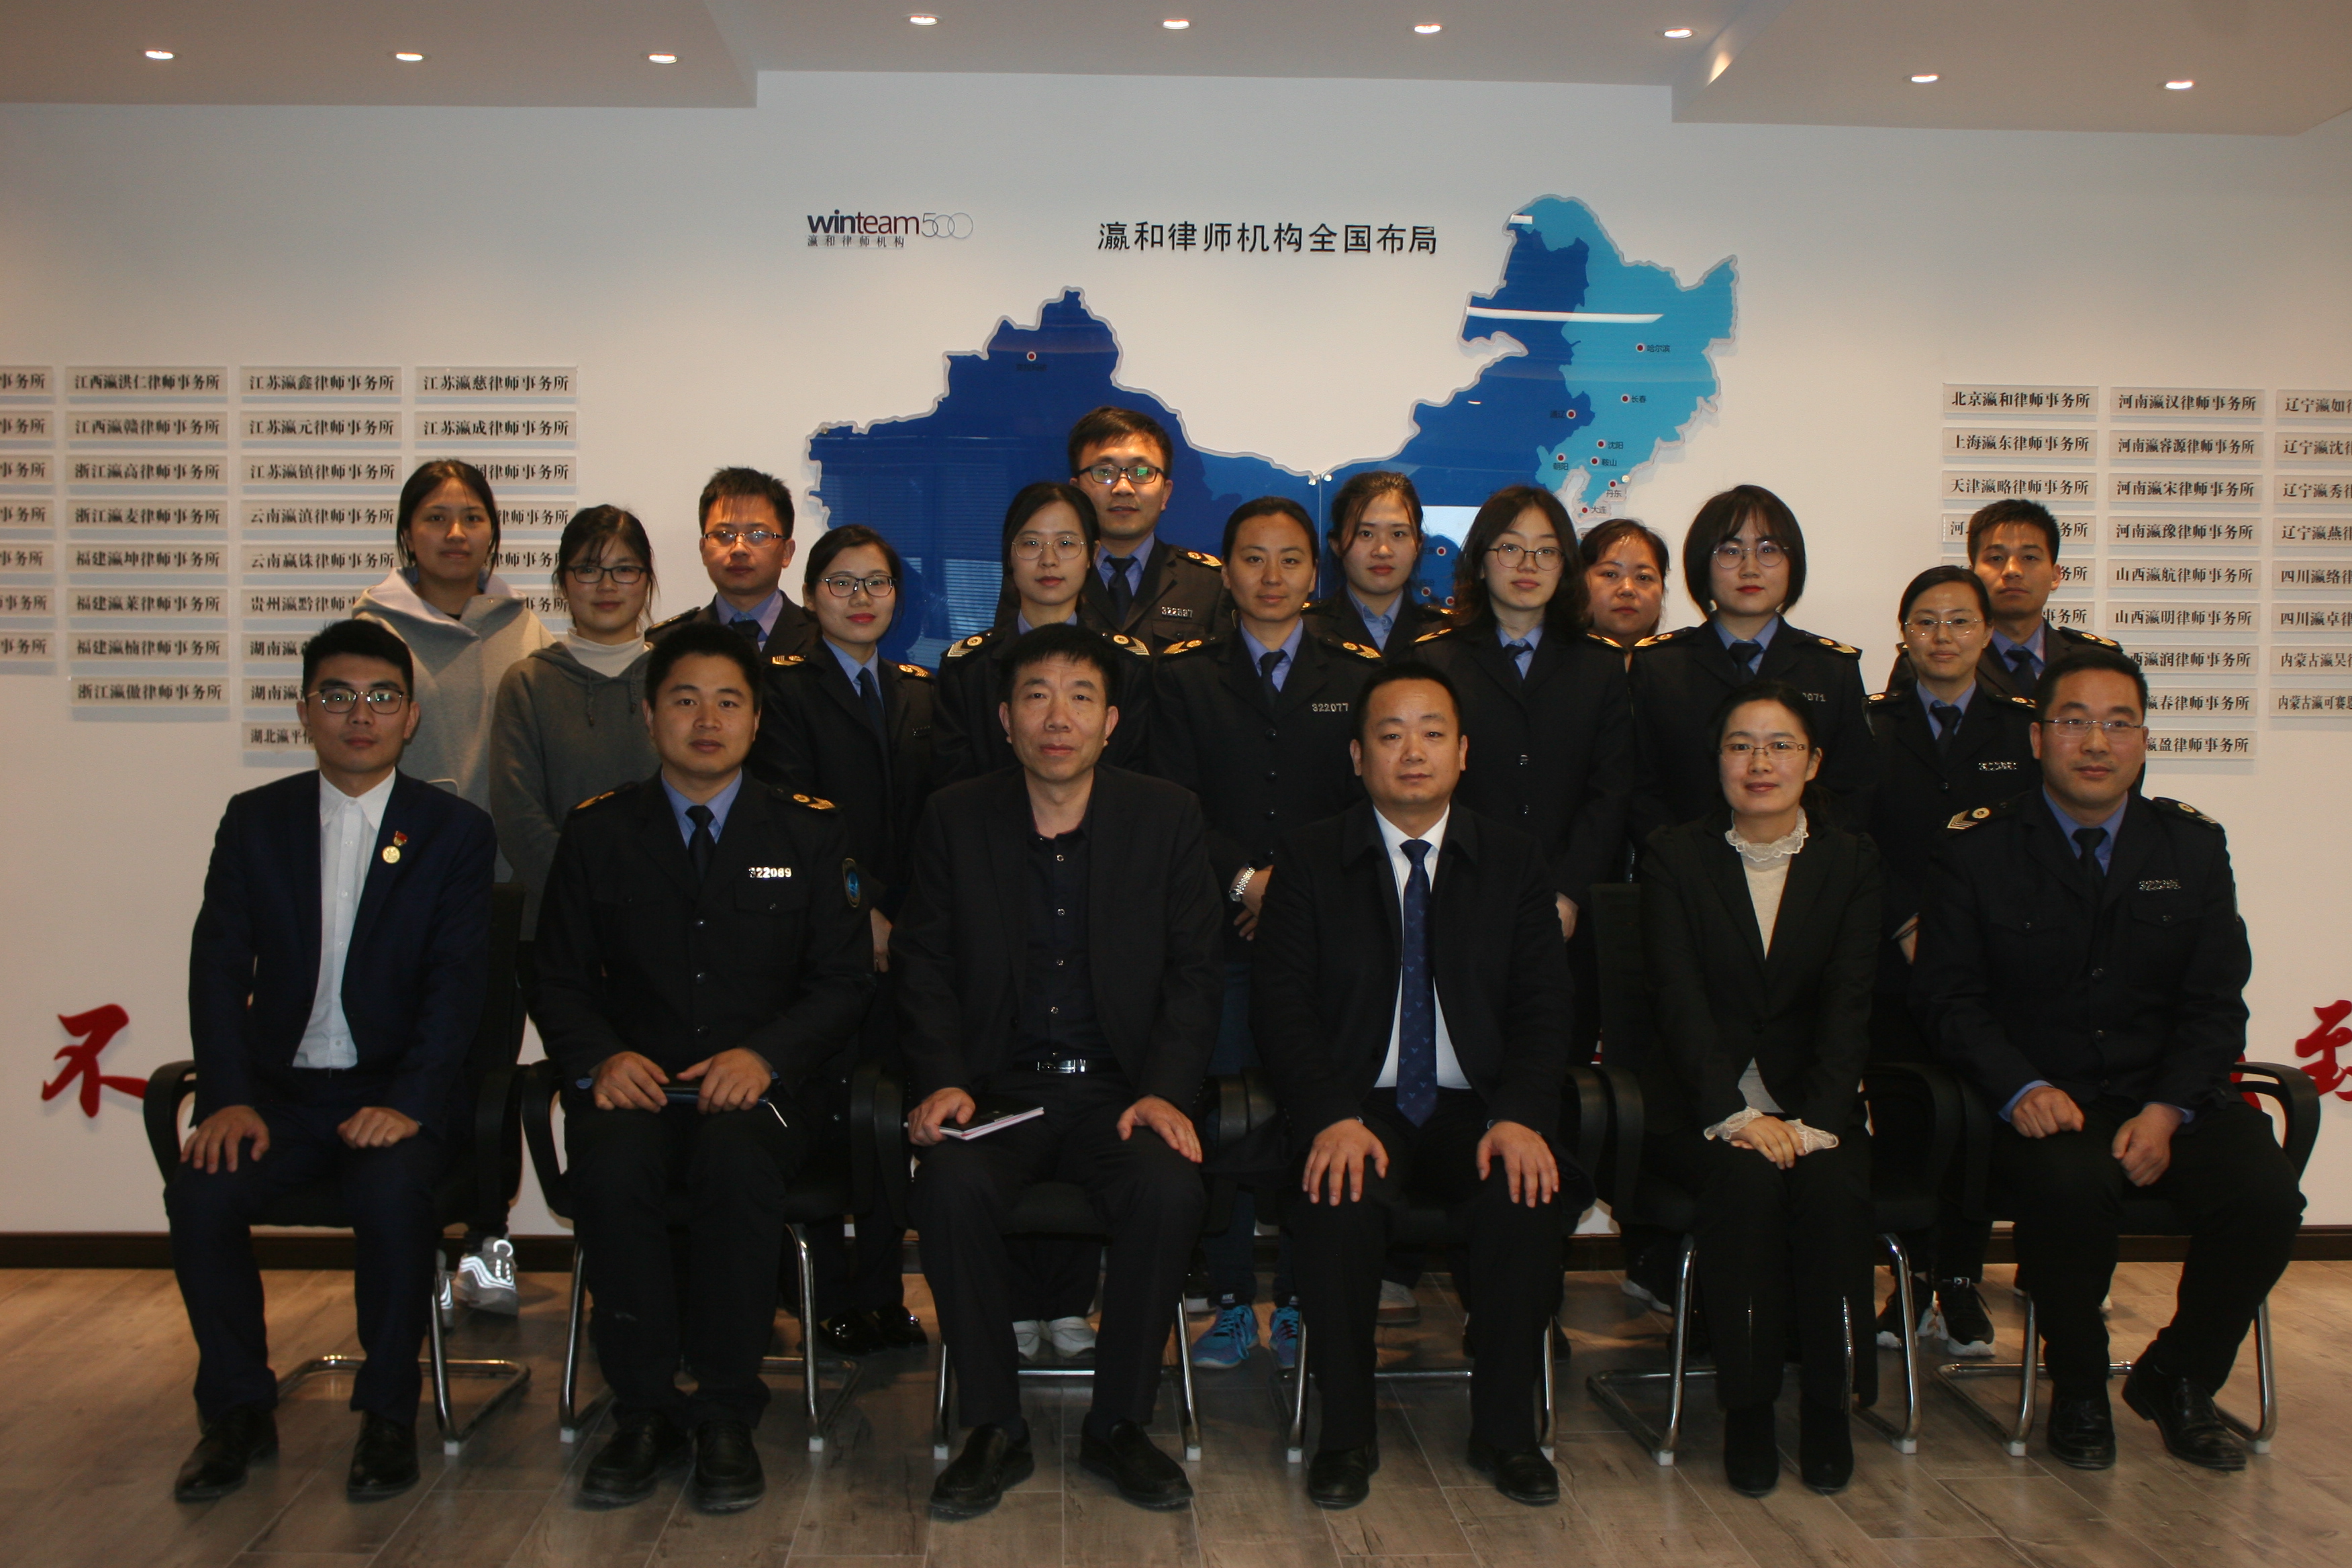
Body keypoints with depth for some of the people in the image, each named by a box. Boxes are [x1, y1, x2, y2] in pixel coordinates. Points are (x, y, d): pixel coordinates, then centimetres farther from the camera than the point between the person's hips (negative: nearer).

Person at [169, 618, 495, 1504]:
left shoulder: (455, 831, 2)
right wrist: (228, 1097, -12)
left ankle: (388, 1413, -11)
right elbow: (218, 967, 3)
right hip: (280, 1087, 3)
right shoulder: (255, 822, 10)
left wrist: (405, 1101, -20)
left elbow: (456, 982, -6)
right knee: (200, 1195, -24)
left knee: (392, 1192, -32)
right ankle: (238, 1413, -1)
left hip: (398, 1090, -2)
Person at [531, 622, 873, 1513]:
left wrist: (764, 1055, -14)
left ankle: (726, 1415, -18)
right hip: (635, 1080, 1)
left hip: (762, 1082, -1)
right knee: (612, 1168, -33)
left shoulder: (808, 830, 9)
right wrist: (602, 1058, -13)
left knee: (736, 1164, -35)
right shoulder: (597, 831, 12)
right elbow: (559, 980, 10)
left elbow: (844, 978, 4)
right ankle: (646, 1411, -15)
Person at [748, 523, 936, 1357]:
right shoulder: (784, 685, 3)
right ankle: (833, 1297, 9)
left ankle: (884, 1290, 14)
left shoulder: (920, 692, 17)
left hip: (903, 936, 4)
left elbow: (932, 812, 11)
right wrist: (860, 912, -11)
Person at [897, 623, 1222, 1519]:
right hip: (998, 1085, 0)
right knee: (952, 1186, -31)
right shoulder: (955, 819, 6)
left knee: (1171, 1190, -30)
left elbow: (1192, 972, 3)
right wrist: (943, 1080, -11)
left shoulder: (1166, 819, 5)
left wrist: (1165, 1090, -11)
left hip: (1117, 1087, 0)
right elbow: (924, 966, 6)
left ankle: (1118, 1424, -7)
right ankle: (995, 1429, -10)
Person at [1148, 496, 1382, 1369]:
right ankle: (1231, 1301, 11)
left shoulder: (1360, 676, 13)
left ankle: (1299, 1305, 11)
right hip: (1218, 933, 0)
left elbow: (1370, 807, 6)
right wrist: (1245, 879, -8)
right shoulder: (1182, 677, 11)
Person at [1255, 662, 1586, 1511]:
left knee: (1529, 1202, -29)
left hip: (1478, 1109, 2)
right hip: (1356, 1106, -1)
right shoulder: (1309, 859, 4)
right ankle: (1345, 1434, -10)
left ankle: (1504, 1429, -6)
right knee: (1341, 1206, -33)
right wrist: (1333, 1118, -21)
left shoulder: (1514, 860, 9)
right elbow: (1279, 1003, -4)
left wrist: (1518, 1117, -16)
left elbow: (1543, 1009, 3)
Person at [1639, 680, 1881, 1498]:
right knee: (1747, 1180, -32)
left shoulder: (1851, 861, 7)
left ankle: (1828, 1405, -10)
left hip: (1812, 1101, 1)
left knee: (1834, 1186, -30)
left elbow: (1850, 1003, -4)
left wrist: (1815, 1123, -19)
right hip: (1700, 1107, -1)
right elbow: (1679, 999, -8)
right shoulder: (1674, 856, 3)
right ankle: (1747, 1412, -16)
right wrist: (1733, 1115, -22)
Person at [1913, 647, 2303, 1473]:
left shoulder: (2193, 845, 8)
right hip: (2041, 1103, -3)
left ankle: (2178, 1379, 7)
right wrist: (2021, 1090, -20)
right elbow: (1948, 994, -3)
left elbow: (2215, 1003, 5)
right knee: (2071, 1184, -35)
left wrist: (2167, 1111, -12)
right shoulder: (1975, 848, 0)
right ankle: (2079, 1388, -4)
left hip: (2169, 1100, 3)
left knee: (2267, 1197, -23)